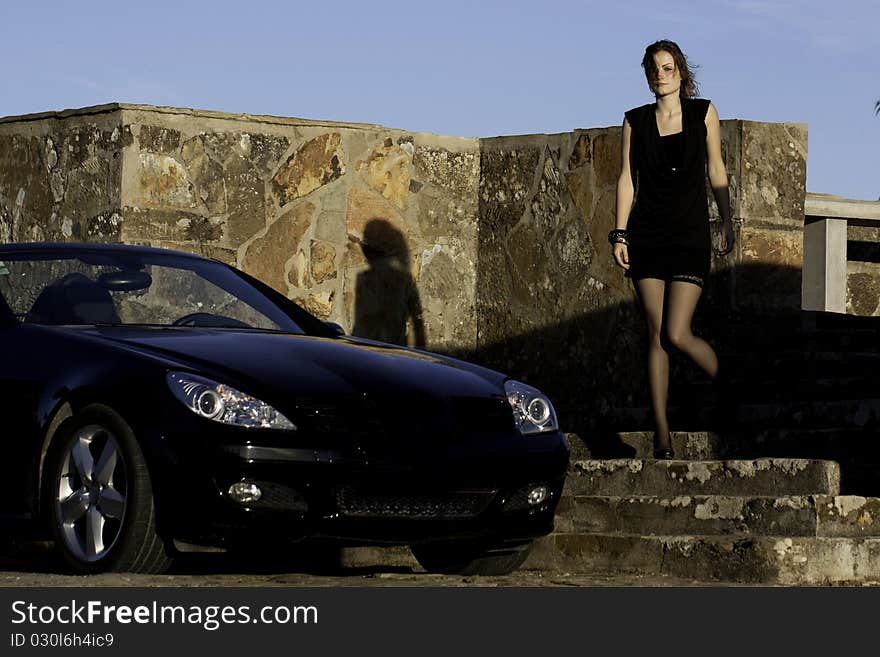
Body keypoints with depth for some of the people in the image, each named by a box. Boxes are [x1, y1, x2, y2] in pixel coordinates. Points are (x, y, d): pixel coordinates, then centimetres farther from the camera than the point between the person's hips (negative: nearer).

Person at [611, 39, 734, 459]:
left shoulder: (703, 112, 5)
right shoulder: (635, 121, 7)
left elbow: (716, 170, 10)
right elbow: (627, 178, 5)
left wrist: (727, 222, 7)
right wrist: (619, 233, -2)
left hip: (690, 237, -2)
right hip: (646, 236, 2)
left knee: (677, 334, -13)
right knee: (656, 336, -1)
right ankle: (662, 436, 1)